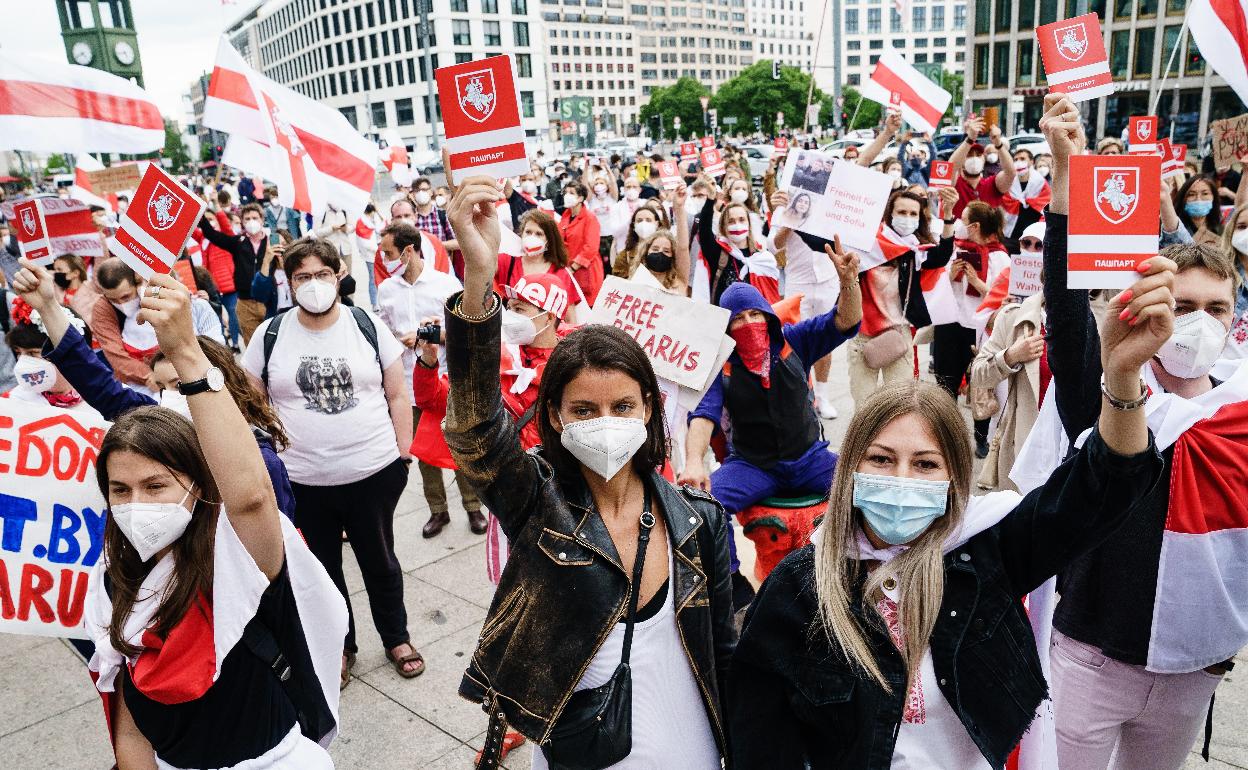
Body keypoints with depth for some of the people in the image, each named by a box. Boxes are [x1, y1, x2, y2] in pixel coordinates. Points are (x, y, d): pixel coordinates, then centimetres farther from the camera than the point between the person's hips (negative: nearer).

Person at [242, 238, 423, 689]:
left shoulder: (368, 326, -3)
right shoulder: (269, 335, -2)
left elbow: (398, 395, 1)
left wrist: (403, 451, -2)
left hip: (374, 472, 0)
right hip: (303, 480, 1)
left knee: (380, 561, 16)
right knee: (322, 567, 16)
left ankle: (396, 638, 37)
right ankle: (340, 646, 37)